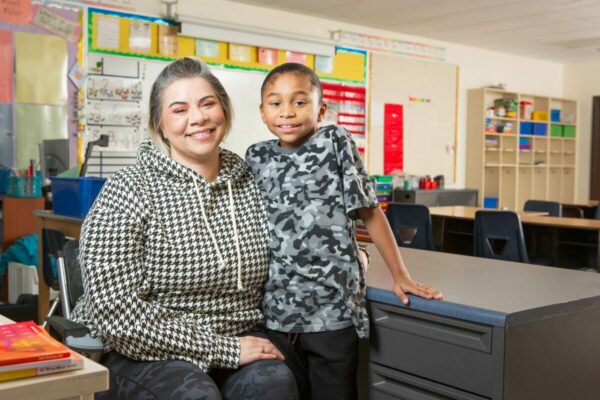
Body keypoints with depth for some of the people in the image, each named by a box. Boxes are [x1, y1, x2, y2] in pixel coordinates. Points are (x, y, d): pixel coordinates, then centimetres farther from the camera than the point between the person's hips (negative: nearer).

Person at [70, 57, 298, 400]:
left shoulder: (250, 183, 5)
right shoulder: (128, 191, -9)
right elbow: (115, 312, -17)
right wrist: (225, 349, -18)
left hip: (240, 344, 4)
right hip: (144, 355, -3)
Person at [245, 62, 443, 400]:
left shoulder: (336, 143, -4)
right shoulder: (257, 157, 6)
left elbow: (369, 212, -2)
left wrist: (401, 275, -4)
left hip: (332, 310, -3)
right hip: (277, 310, 3)